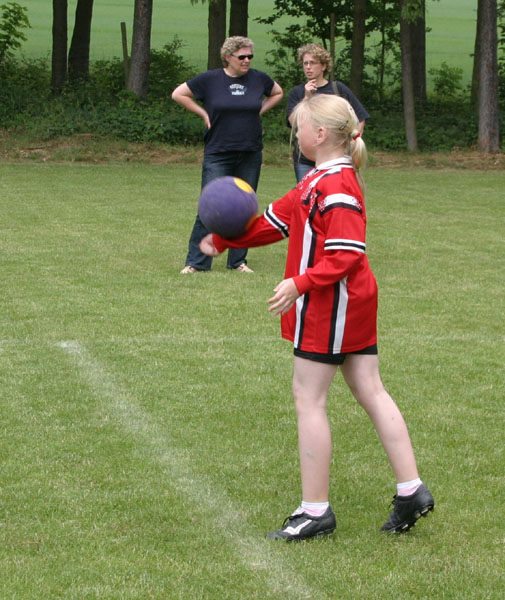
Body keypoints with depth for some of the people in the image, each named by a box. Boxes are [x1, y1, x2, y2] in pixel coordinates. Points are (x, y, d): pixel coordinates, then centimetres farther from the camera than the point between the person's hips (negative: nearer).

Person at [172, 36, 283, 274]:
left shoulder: (259, 79, 5)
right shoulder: (210, 79, -4)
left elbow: (277, 93, 24)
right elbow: (178, 94, 4)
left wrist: (260, 111, 9)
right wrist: (203, 113, -2)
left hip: (250, 155, 3)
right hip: (218, 154, -3)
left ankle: (238, 260, 17)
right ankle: (196, 261, 0)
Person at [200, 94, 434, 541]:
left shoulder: (337, 188, -19)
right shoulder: (319, 181, 14)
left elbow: (346, 254, -25)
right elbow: (277, 220, 17)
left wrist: (300, 284, -30)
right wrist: (227, 240, 10)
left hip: (329, 304, -10)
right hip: (355, 303, 10)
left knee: (309, 399, -3)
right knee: (371, 392, 11)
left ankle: (315, 511, 2)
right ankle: (411, 491, 12)